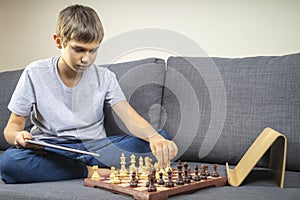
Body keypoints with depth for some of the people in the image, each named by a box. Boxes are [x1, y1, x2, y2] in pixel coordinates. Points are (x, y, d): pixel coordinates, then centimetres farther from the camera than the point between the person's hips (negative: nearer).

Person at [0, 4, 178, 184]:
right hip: (52, 151, -1)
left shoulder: (104, 77, 0)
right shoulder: (35, 74, -3)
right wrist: (18, 136, -24)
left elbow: (130, 117, -11)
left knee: (161, 138, -19)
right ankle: (93, 171, -23)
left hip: (96, 147, 1)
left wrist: (154, 137, -33)